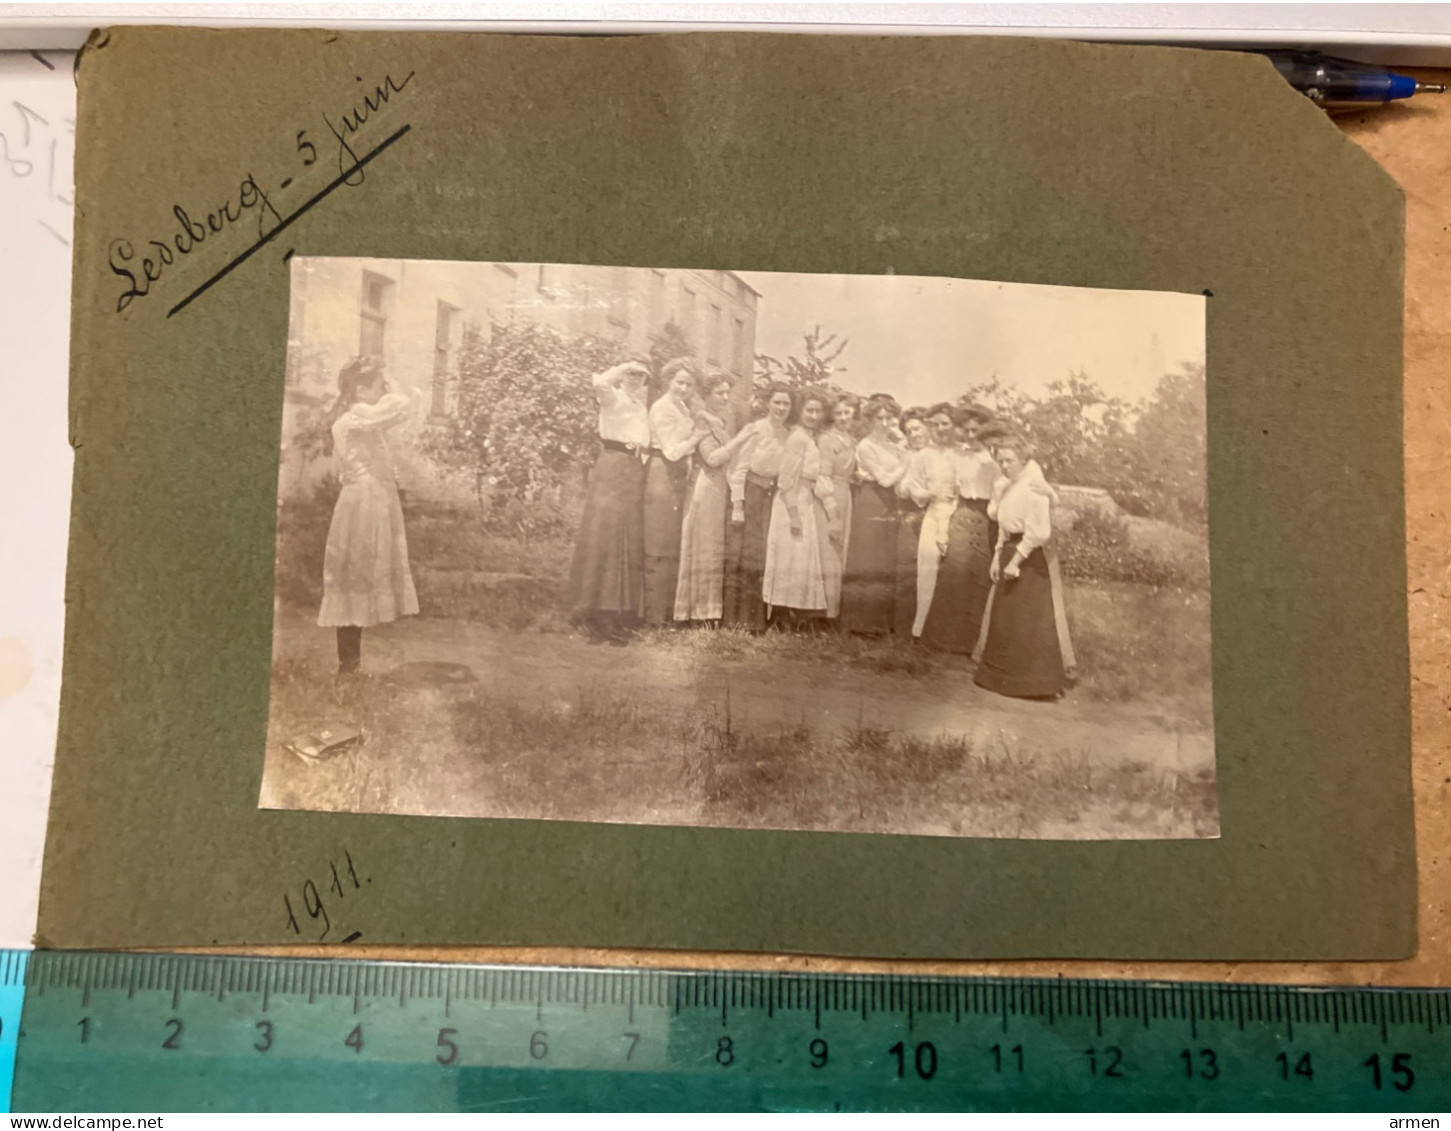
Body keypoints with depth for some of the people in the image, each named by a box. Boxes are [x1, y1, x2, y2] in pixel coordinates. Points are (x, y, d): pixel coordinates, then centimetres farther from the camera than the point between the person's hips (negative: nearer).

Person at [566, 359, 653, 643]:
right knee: (605, 533, -10)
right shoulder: (613, 396, 0)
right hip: (612, 467, -8)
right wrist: (623, 368, -12)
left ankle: (622, 612, 10)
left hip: (635, 471, 8)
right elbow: (599, 382, -23)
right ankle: (599, 613, -11)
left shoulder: (642, 400, 20)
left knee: (630, 541, 6)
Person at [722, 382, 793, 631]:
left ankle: (757, 619, 10)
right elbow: (738, 469, -8)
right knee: (744, 557, -4)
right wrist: (737, 506, -12)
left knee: (768, 559, 3)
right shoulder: (753, 430, -6)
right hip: (750, 496, -5)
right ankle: (735, 619, 3)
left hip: (775, 499, 5)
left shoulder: (790, 436, 7)